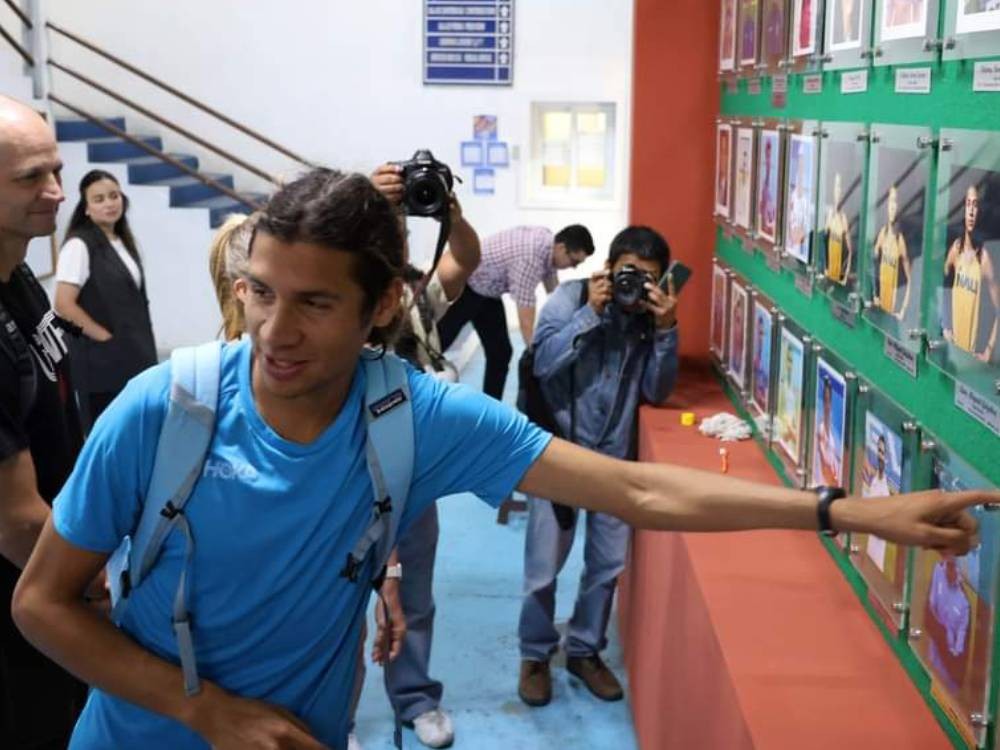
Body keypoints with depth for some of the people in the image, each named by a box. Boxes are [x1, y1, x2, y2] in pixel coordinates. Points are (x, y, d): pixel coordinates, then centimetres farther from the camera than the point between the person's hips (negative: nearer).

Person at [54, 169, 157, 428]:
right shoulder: (79, 245, -12)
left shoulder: (123, 242, 12)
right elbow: (64, 305, -17)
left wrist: (143, 347, 10)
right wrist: (106, 337, -14)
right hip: (103, 360, -8)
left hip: (135, 356, 8)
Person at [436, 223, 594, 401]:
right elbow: (526, 323, -35)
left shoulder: (547, 241, -10)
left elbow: (554, 293, 7)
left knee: (500, 352, 2)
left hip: (487, 290, 9)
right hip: (461, 284, -9)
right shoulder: (528, 260, -36)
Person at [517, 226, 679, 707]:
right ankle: (536, 656, 21)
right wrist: (591, 312, -24)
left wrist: (665, 331, -15)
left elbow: (656, 392, -4)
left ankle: (585, 650, 30)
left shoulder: (652, 316, 1)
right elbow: (544, 361, -21)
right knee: (544, 563, 1)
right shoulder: (571, 297, -9)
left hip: (615, 454, 4)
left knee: (609, 561, 10)